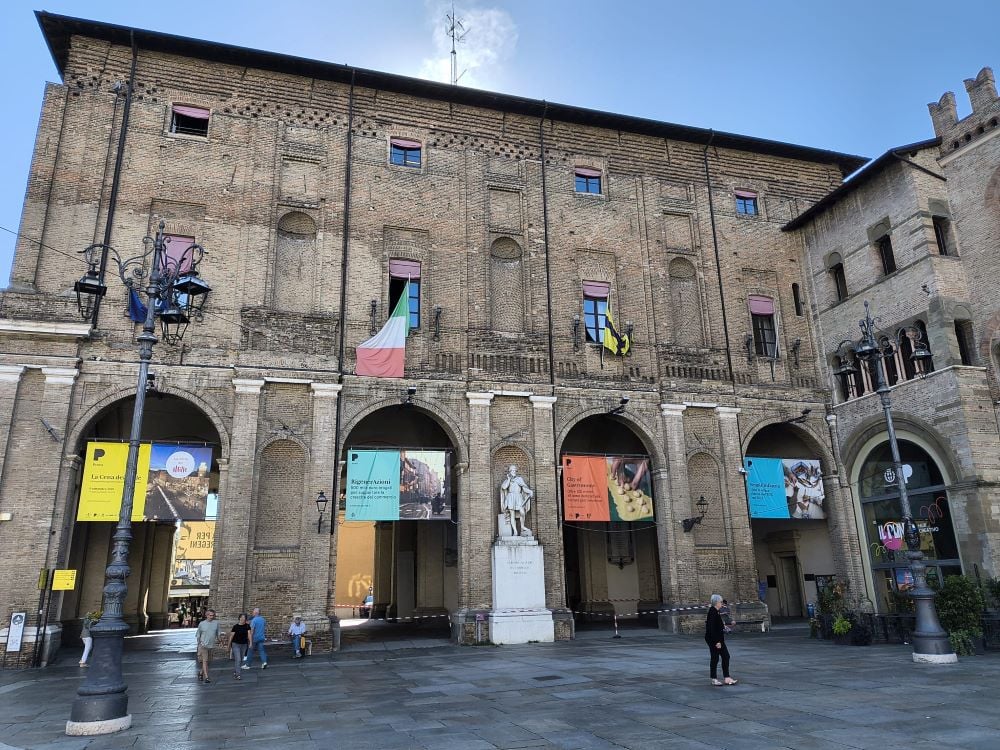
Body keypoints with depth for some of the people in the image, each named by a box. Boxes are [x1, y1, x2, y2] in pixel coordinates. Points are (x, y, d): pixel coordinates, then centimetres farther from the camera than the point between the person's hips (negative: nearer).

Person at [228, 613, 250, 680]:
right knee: (237, 659, -12)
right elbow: (231, 636, -3)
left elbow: (249, 634, -10)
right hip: (235, 644, -4)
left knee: (241, 660, 13)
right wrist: (229, 646, 1)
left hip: (244, 644, 4)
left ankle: (234, 672, 33)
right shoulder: (236, 626, -10)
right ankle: (237, 675, -11)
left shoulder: (247, 626, -2)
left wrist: (250, 643, -22)